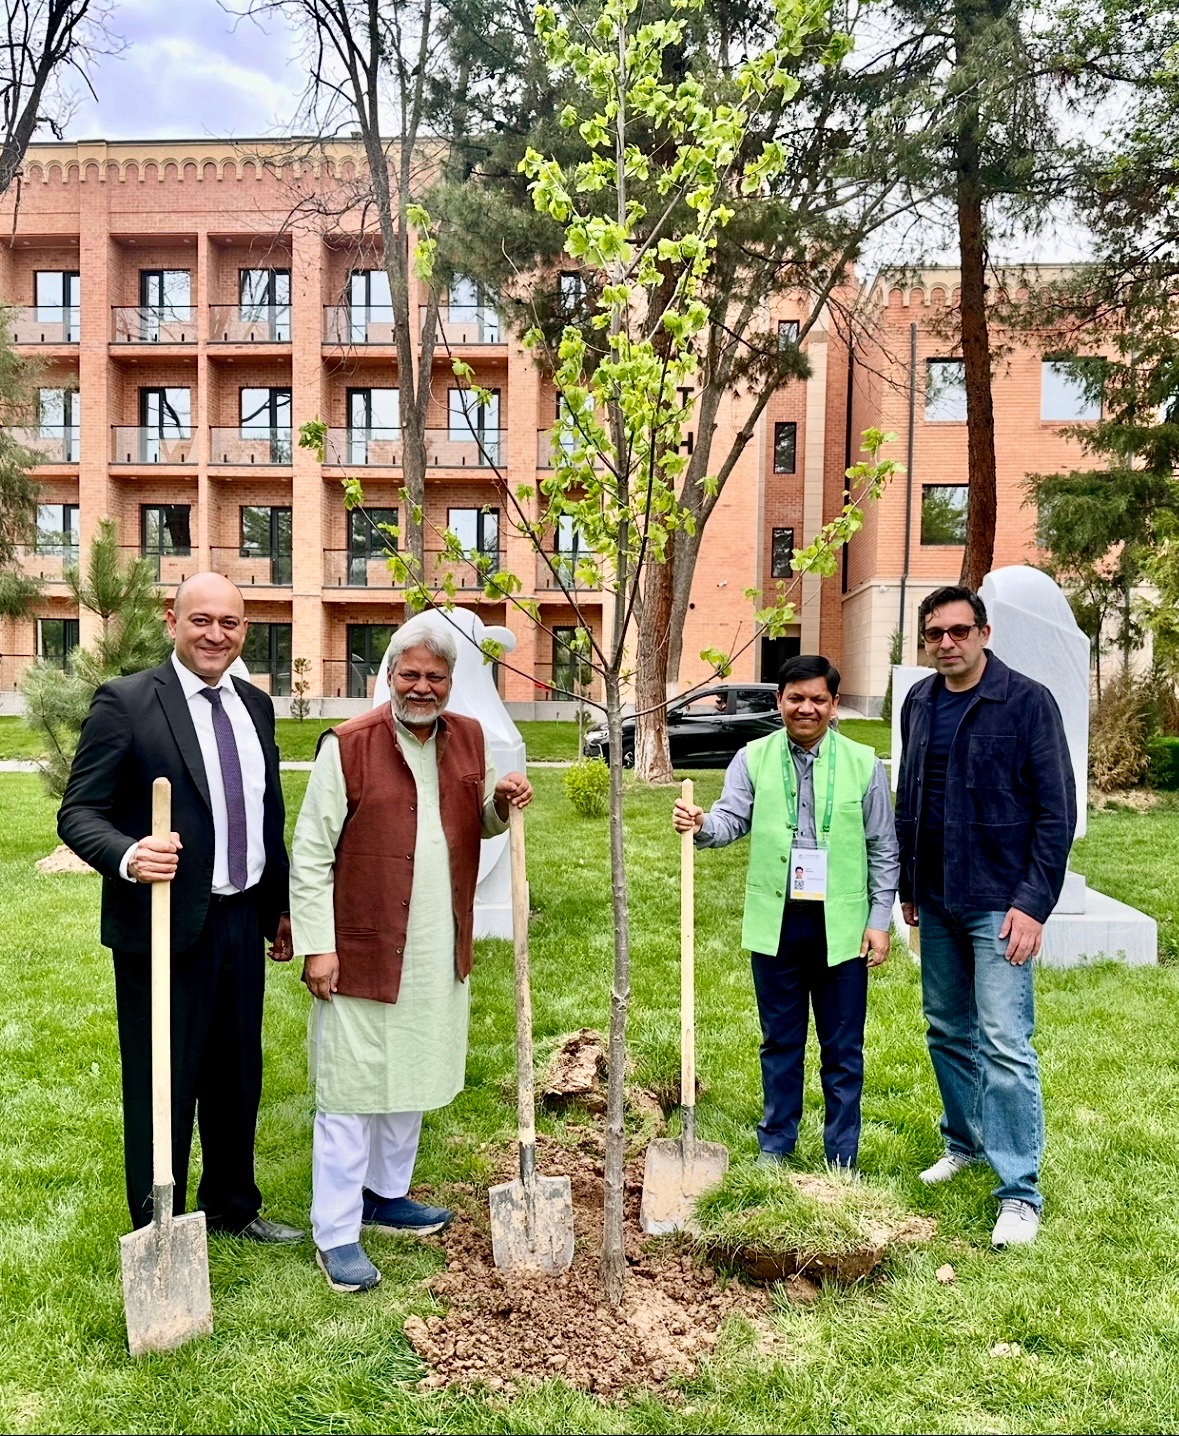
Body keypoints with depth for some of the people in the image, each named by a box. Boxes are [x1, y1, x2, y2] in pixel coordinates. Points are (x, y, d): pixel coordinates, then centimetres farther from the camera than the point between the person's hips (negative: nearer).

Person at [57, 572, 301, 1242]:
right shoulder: (125, 701, -10)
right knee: (163, 1087, 8)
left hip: (243, 922, 6)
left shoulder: (256, 704, 9)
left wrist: (282, 905, 18)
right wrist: (128, 857, -32)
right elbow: (79, 811, -12)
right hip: (164, 927, -6)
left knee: (239, 1078, 19)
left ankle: (234, 1208, 39)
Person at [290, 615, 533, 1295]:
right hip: (363, 952, -6)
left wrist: (503, 804, -5)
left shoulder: (470, 739, 4)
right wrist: (317, 947, -14)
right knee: (352, 1090, 4)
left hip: (439, 955, 6)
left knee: (412, 1079, 20)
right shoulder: (348, 746, -12)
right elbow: (311, 855, -11)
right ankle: (336, 1234, 18)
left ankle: (386, 1194, 39)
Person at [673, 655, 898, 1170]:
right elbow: (730, 819, -7)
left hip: (841, 923, 0)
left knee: (843, 1049, 10)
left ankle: (842, 1158, 25)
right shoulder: (754, 759, 1)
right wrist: (700, 825, -30)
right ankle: (774, 1146, 30)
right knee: (780, 1042, 15)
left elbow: (883, 850, 4)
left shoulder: (863, 764, 0)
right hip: (775, 921, 1)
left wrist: (879, 920, 0)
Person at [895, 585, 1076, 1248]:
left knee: (1004, 1044, -5)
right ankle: (965, 1142, 35)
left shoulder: (1027, 701, -10)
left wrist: (1034, 903, -16)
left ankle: (1021, 1194, 5)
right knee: (948, 1031, 16)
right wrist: (908, 886, 14)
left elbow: (1057, 809, -12)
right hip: (937, 901, 6)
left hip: (999, 904, -6)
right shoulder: (919, 703, 7)